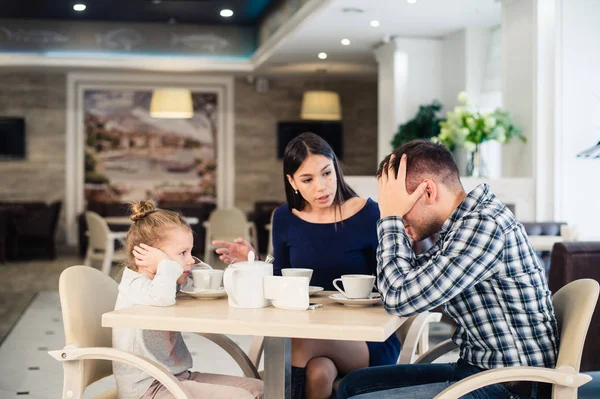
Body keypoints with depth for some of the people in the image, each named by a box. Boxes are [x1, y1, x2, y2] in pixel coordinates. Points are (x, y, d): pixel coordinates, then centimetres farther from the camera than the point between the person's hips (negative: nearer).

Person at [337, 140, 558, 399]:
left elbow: (400, 298, -23)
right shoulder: (466, 223, 8)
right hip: (477, 368, 10)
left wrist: (390, 218, -12)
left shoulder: (483, 226, -22)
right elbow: (411, 279, 18)